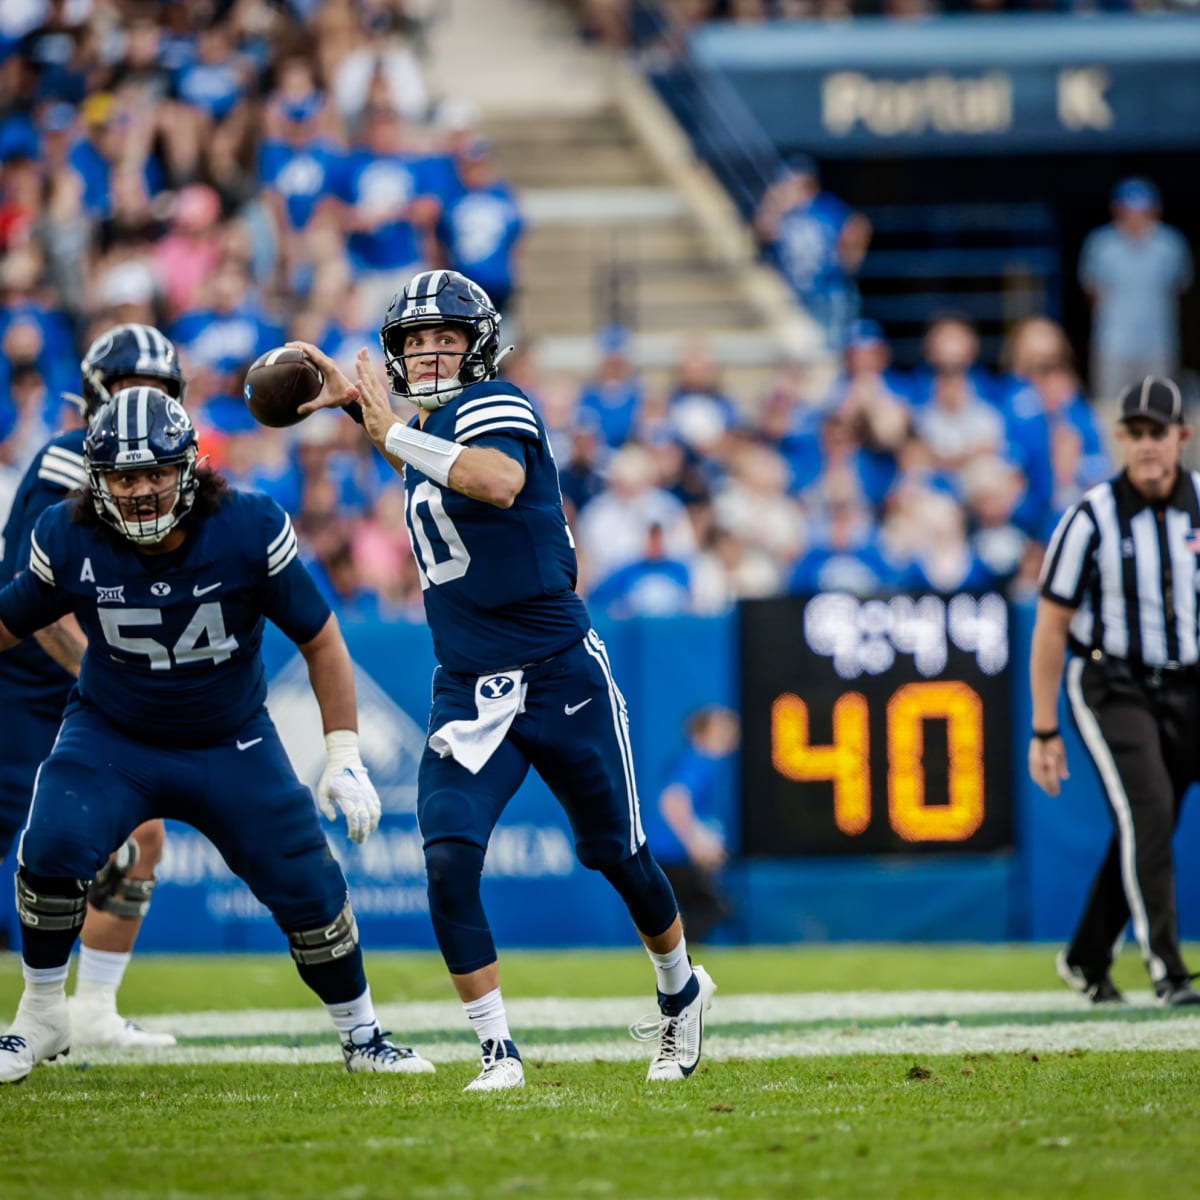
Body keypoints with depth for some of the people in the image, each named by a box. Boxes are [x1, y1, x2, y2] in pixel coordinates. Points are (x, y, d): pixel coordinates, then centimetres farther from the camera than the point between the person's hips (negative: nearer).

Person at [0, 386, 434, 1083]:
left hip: (233, 744, 1)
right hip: (112, 737, 0)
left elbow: (320, 640, -9)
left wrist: (346, 759, -11)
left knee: (308, 886, -1)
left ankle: (362, 1036, 24)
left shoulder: (250, 530, -21)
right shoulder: (70, 542, -18)